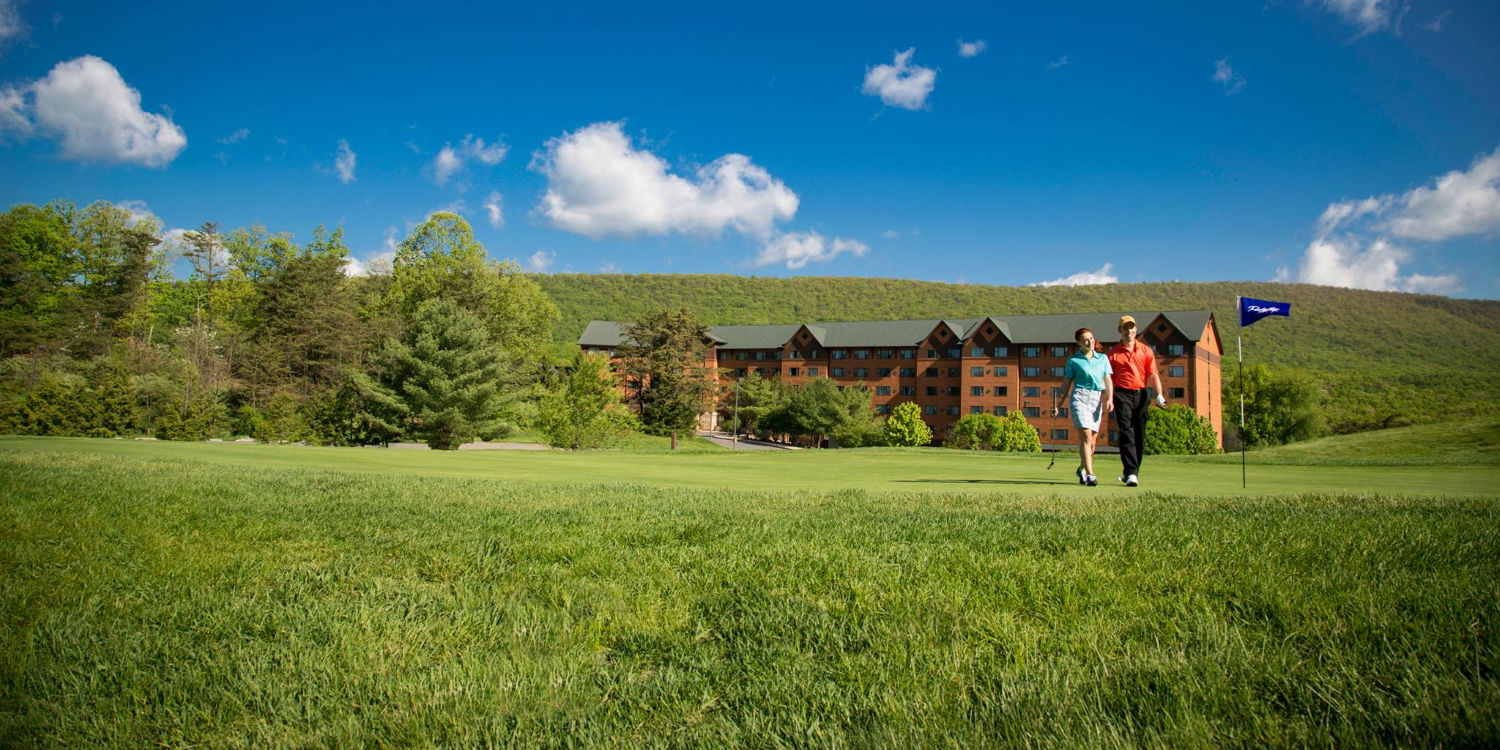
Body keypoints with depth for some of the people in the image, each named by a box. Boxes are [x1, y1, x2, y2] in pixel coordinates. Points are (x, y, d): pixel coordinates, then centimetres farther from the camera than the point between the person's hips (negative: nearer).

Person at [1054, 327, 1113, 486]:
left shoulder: (1103, 358, 15)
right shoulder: (1073, 360, 7)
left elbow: (1108, 380, 9)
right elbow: (1066, 384, 10)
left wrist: (1110, 399, -7)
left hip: (1097, 399, 3)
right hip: (1080, 397, -3)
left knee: (1092, 439, 5)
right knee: (1086, 435, -16)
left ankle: (1082, 469, 28)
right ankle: (1090, 474, -19)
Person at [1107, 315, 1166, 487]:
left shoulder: (1146, 351, 10)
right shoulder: (1113, 353, 5)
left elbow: (1153, 375, 5)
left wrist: (1159, 395, -8)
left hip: (1141, 395, 3)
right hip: (1123, 394, -3)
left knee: (1140, 436, 7)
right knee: (1126, 433, -12)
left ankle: (1131, 472, 18)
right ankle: (1131, 473, -17)